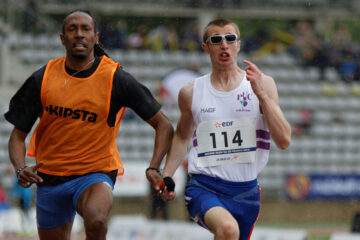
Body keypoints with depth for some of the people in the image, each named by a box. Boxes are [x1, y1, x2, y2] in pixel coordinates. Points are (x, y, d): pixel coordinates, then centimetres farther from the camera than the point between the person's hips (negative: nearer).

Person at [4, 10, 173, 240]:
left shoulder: (116, 79, -9)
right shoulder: (43, 79, -3)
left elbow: (164, 125, -3)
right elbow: (18, 135, 2)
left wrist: (153, 169, -17)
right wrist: (21, 168, -19)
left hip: (96, 173, -3)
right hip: (50, 177, 3)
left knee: (96, 220, -36)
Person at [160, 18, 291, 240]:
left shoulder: (263, 84, 1)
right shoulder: (191, 93, 5)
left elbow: (284, 141, -8)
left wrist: (261, 95, -16)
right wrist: (167, 176, 12)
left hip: (246, 190, 2)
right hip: (204, 186, -2)